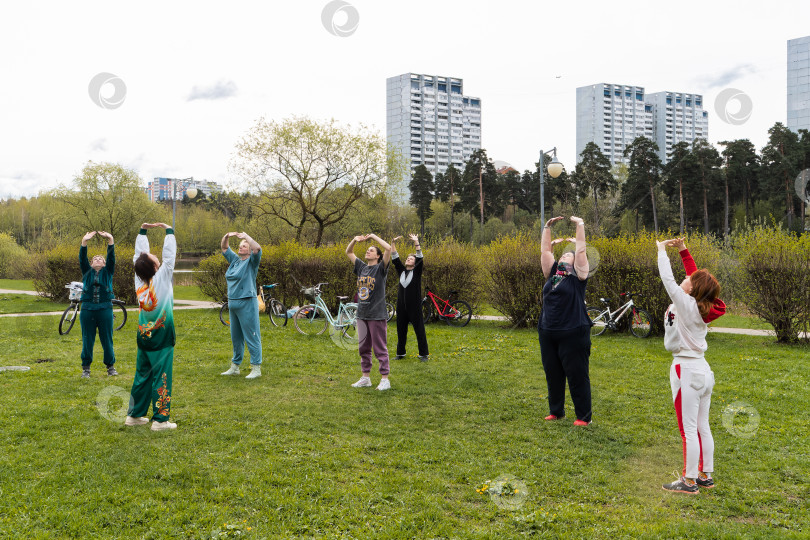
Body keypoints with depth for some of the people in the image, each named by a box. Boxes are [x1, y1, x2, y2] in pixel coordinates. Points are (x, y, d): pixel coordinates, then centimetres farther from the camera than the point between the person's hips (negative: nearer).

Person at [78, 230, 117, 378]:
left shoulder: (107, 272, 11)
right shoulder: (87, 271, 12)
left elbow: (111, 257, -1)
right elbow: (82, 258, -2)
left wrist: (110, 240, -15)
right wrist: (84, 241, -16)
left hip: (105, 309, -1)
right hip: (87, 309, 1)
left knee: (107, 339, 4)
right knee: (87, 340, 5)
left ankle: (111, 366, 16)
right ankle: (86, 368, 14)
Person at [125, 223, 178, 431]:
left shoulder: (139, 279, -1)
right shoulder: (162, 277, -15)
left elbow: (139, 253, 10)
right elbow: (169, 255, -9)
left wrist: (143, 231, 15)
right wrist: (168, 231, 1)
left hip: (144, 337, 6)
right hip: (161, 338, -6)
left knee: (142, 375, 14)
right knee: (162, 376, -2)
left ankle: (134, 414, 20)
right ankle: (160, 419, -1)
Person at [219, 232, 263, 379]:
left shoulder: (251, 261, -5)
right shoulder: (234, 259, 14)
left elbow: (257, 248, -23)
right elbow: (224, 248, 21)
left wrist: (246, 236, -16)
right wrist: (226, 236, 3)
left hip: (247, 303, -8)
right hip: (233, 303, 8)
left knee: (252, 337, -6)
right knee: (236, 337, 16)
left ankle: (256, 368, -3)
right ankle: (235, 366, 25)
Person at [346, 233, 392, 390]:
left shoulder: (380, 268, -5)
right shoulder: (361, 267, 11)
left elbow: (388, 248, -18)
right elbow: (348, 252, 20)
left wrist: (374, 236, -10)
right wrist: (355, 240, 3)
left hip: (377, 315, -6)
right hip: (362, 314, 6)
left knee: (380, 348, -2)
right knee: (364, 348, 13)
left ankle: (385, 379, 5)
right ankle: (365, 378, 23)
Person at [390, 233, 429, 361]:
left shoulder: (417, 271, 3)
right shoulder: (401, 271, 12)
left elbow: (420, 257, -9)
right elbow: (394, 258, 7)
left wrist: (416, 242, -17)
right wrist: (393, 243, -2)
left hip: (415, 306, -4)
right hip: (401, 306, 4)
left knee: (419, 330, -2)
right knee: (401, 330, 9)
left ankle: (424, 354, 5)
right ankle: (400, 353, 21)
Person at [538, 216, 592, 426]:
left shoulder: (578, 276, 0)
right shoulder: (552, 274, 13)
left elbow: (581, 250, -5)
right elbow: (545, 250, 15)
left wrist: (580, 225, 0)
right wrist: (548, 227, 15)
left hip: (574, 334, -6)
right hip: (548, 334, 6)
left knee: (577, 376, -1)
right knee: (553, 375, 13)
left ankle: (584, 416, 8)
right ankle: (556, 411, 26)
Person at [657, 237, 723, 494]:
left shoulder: (687, 305, -15)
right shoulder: (703, 308, 6)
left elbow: (668, 280, -15)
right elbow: (697, 276, 17)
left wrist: (662, 249, -3)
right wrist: (683, 250, 16)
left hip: (687, 371, -9)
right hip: (703, 369, 9)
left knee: (688, 429, -3)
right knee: (703, 427, 14)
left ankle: (689, 481, 3)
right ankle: (705, 475, 22)